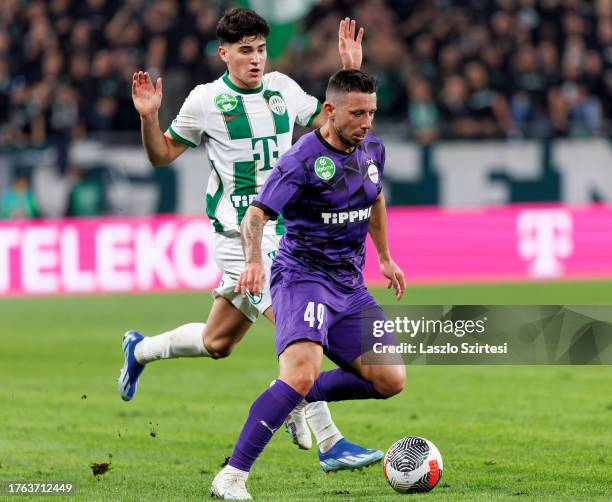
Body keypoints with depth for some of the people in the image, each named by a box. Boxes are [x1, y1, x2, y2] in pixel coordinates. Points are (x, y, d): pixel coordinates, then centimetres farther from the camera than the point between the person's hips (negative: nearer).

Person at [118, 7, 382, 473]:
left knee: (217, 343, 16)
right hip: (242, 238, -6)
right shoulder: (205, 101, -5)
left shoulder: (282, 89, 8)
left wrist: (351, 74, 7)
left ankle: (141, 349, 42)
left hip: (283, 233, 6)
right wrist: (149, 118, -14)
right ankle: (329, 443, -15)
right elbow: (162, 155, 5)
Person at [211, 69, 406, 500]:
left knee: (390, 380, -2)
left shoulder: (373, 150, 7)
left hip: (350, 286, 8)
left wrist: (385, 258, 31)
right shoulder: (303, 160, -15)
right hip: (302, 278, -7)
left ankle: (299, 399, 17)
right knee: (301, 374, -29)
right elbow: (256, 214, -18)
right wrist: (254, 261, -36)